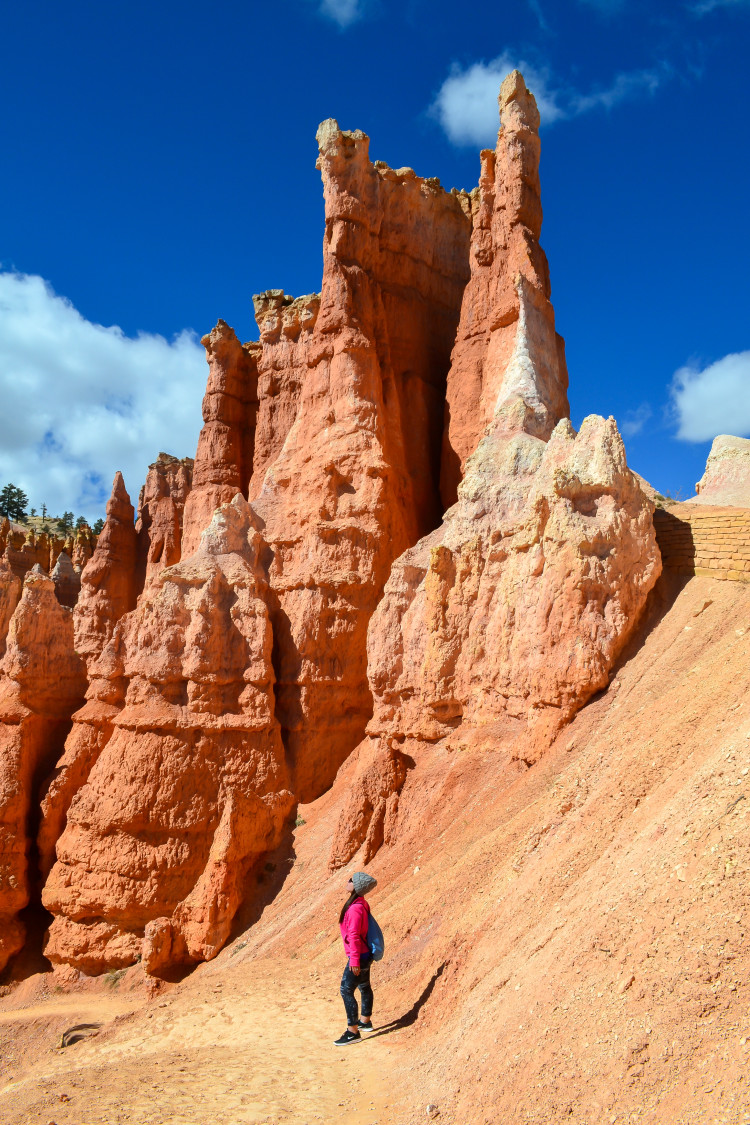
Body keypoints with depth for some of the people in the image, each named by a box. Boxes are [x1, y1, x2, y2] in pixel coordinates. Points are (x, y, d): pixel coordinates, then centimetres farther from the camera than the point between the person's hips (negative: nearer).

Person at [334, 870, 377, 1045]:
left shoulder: (355, 908, -25)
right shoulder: (361, 903, 5)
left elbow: (354, 935, -24)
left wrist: (354, 960, -22)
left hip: (359, 956, -10)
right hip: (365, 954, 10)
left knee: (346, 990, -5)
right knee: (364, 987, 22)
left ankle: (353, 1032, 0)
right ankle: (365, 1021, 37)